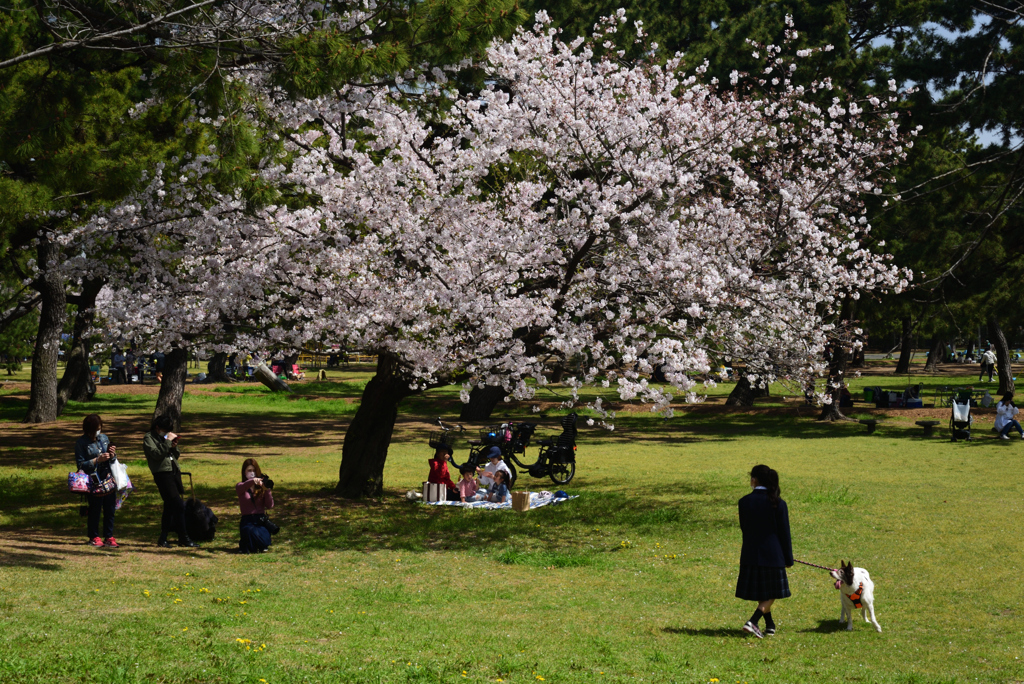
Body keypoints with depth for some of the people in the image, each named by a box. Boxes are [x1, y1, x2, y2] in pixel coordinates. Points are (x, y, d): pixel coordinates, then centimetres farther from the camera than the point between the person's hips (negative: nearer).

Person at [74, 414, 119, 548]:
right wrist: (97, 460, -17)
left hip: (108, 478, 5)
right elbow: (81, 464, -8)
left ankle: (109, 537, 12)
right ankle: (94, 537, 12)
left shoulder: (104, 438, 11)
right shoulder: (81, 443, -4)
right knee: (95, 509, -1)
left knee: (110, 509, 4)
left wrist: (111, 455, -2)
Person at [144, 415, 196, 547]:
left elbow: (176, 456, 21)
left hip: (174, 472, 8)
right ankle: (184, 538, -10)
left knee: (170, 507, 10)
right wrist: (167, 441, -16)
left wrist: (174, 447, 2)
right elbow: (157, 454, -17)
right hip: (162, 474, -8)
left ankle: (163, 539, 16)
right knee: (179, 505, -13)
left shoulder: (165, 437, 20)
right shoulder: (149, 438, -2)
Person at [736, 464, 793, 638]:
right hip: (772, 555, -2)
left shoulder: (744, 502, -4)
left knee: (761, 594, 17)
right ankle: (752, 622, -13)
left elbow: (744, 528, 6)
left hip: (751, 554, 2)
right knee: (771, 594, 6)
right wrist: (788, 558, 4)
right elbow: (784, 533, -4)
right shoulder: (778, 503, -8)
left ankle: (770, 625, 25)